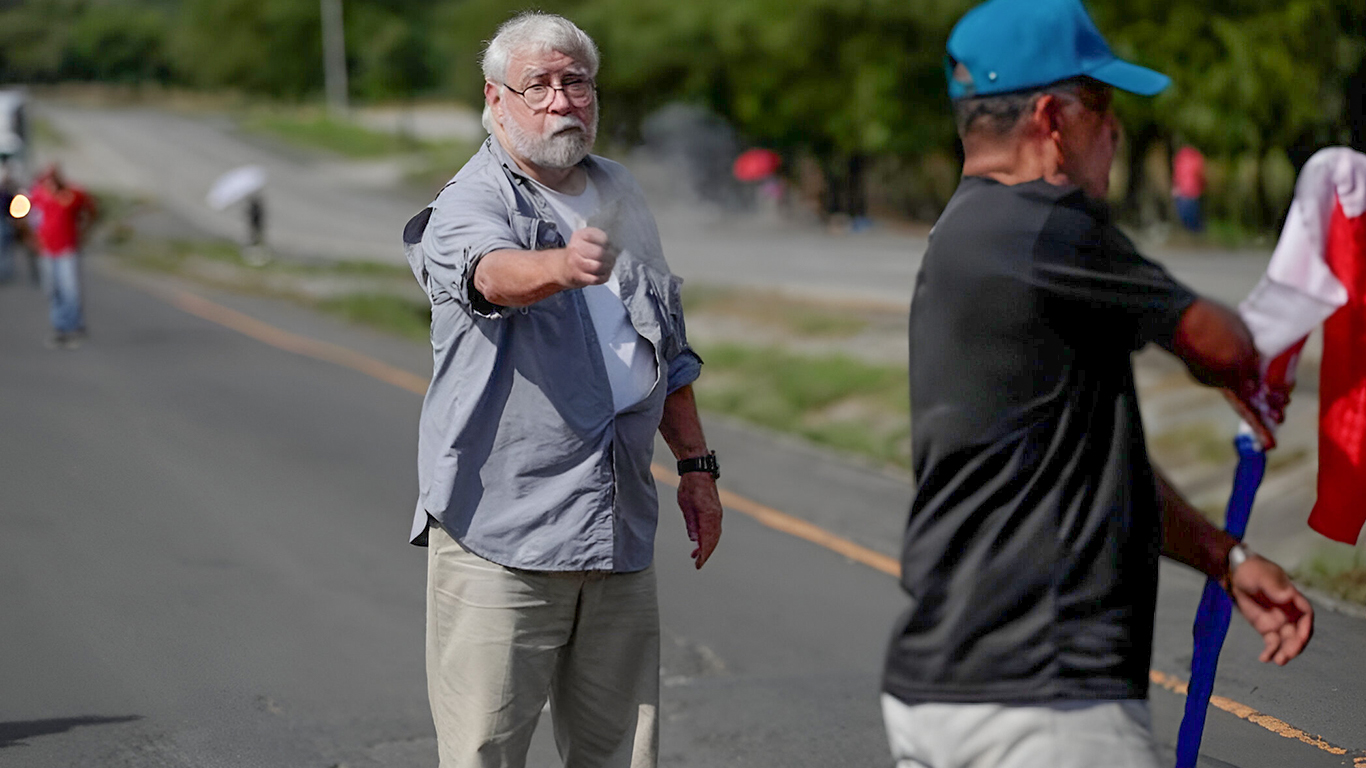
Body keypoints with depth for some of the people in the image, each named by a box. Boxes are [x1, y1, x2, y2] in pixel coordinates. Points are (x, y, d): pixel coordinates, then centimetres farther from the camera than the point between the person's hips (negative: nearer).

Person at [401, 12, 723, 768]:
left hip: (618, 528, 6)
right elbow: (491, 270, -32)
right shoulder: (469, 203, -7)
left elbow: (668, 348, 24)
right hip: (500, 532, -6)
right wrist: (561, 266, -53)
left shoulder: (620, 194, 15)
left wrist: (695, 463, 20)